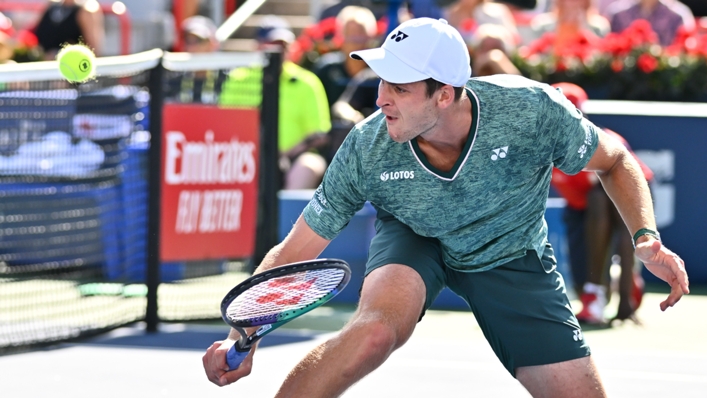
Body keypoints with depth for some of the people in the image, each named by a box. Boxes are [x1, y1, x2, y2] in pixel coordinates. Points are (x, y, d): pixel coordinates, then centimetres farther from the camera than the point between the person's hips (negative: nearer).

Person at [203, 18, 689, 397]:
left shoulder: (531, 110, -32)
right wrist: (244, 337, -34)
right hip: (414, 241, -1)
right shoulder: (367, 151, -29)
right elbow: (292, 254, -20)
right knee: (376, 329, -35)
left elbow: (615, 162, -11)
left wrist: (647, 240, -26)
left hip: (512, 255, 2)